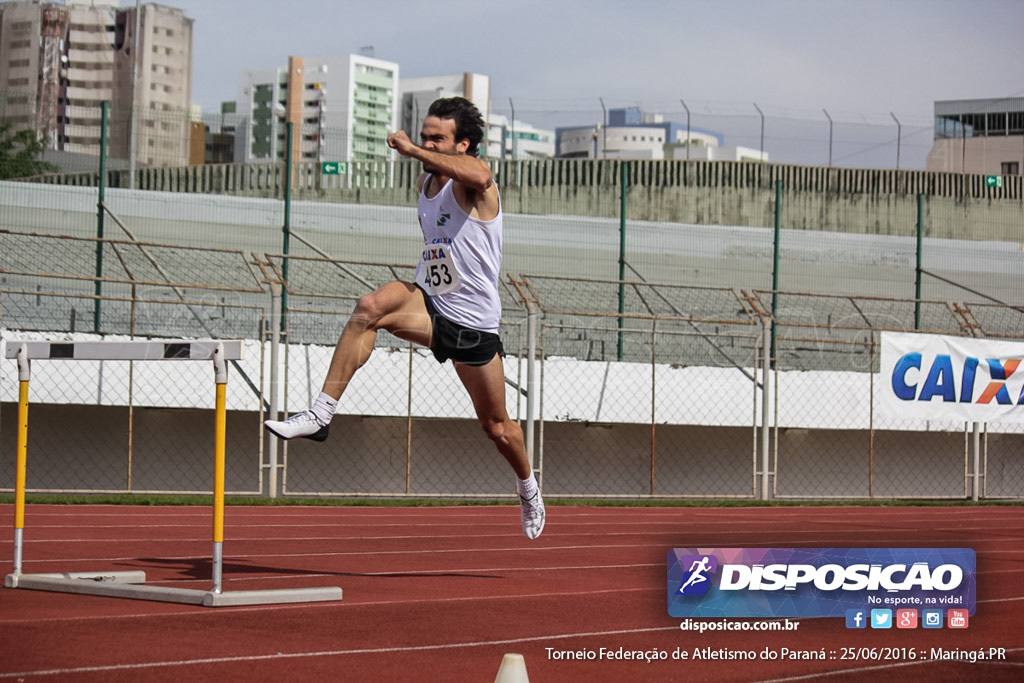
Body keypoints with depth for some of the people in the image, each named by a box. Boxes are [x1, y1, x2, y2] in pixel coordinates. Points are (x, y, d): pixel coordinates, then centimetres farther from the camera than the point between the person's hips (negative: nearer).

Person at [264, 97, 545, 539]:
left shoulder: (473, 185, -16)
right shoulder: (425, 182, 7)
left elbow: (479, 175, -44)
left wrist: (411, 151, -37)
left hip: (473, 326, -5)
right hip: (429, 305, 5)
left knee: (496, 428, 9)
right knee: (371, 307, -29)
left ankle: (528, 486, 41)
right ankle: (321, 413, -29)